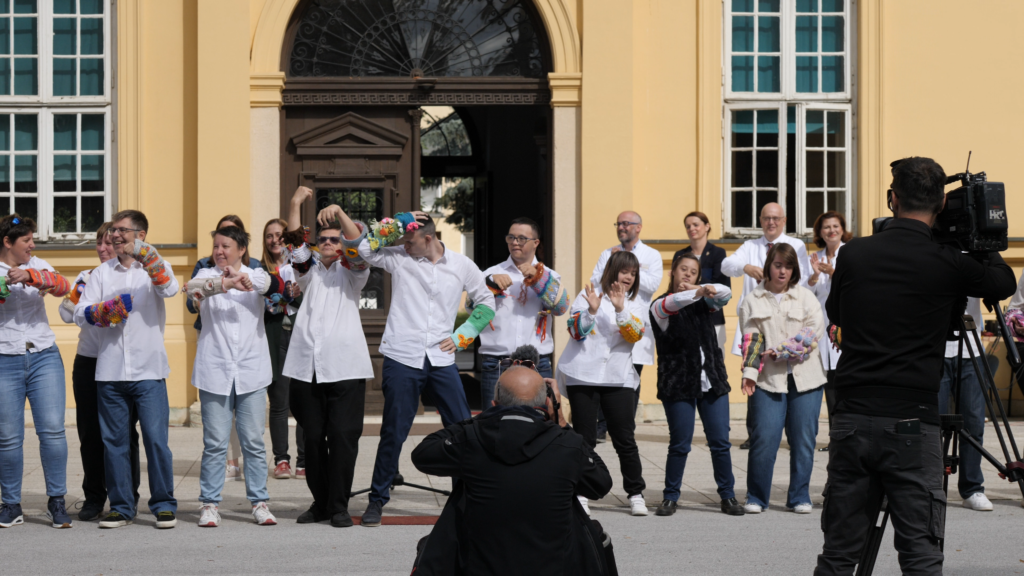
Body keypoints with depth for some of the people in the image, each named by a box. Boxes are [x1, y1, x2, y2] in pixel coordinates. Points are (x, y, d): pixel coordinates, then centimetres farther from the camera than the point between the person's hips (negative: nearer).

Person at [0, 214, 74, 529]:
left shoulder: (36, 265, 11)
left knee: (53, 430, -7)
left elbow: (63, 286, -7)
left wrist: (30, 276, -21)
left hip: (44, 358, 2)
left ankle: (57, 501, 3)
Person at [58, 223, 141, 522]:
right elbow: (67, 315, 6)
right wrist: (77, 293, -8)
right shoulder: (87, 278, 11)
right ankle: (93, 497, 15)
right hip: (88, 363, 4)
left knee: (123, 432, -1)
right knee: (90, 432, 5)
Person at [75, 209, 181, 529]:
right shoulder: (102, 273, 13)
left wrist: (146, 259, -27)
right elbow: (81, 314, 5)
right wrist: (108, 310, -12)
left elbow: (170, 289, -17)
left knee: (156, 438, -7)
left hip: (148, 370, -3)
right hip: (110, 370, 3)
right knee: (114, 440, 6)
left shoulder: (154, 267, 6)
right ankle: (121, 507, 14)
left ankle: (163, 505, 3)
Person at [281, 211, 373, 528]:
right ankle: (320, 502, 15)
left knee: (343, 436, -7)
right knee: (313, 437, 5)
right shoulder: (310, 270, 19)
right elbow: (298, 255, -2)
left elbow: (360, 250, -7)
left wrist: (340, 214, -17)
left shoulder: (350, 272, 13)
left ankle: (339, 505, 0)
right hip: (307, 367, 3)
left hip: (344, 366, -3)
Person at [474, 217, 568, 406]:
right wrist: (491, 282, -17)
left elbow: (561, 307, -4)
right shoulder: (492, 273, 14)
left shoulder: (548, 276, 14)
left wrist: (538, 278, -14)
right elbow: (471, 305, -1)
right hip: (495, 365, 0)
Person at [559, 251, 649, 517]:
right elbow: (576, 331, -2)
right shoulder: (588, 295, 7)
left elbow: (635, 335, -5)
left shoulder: (637, 304, 13)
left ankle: (636, 494, 7)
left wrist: (621, 309, -19)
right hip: (583, 375, -1)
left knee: (625, 439, -2)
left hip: (618, 378, 1)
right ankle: (580, 494, 8)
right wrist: (591, 310, -19)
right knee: (584, 438, 1)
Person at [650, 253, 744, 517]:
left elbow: (725, 294, -3)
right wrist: (698, 292, -40)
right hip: (678, 384, -3)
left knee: (720, 441, 1)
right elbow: (671, 304, -23)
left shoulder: (702, 302, 13)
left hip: (712, 381, 3)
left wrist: (701, 288, -19)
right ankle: (670, 497, 11)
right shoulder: (660, 305, 0)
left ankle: (728, 495, 11)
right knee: (680, 444, -2)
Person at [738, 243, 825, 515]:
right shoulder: (752, 301, 10)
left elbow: (814, 332, -1)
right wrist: (749, 372, -12)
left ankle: (799, 497, 13)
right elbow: (750, 339, 2)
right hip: (768, 380, -1)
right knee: (764, 438, -9)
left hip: (805, 378, 1)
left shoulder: (806, 297, 11)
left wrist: (780, 351, -10)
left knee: (803, 439, 2)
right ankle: (756, 497, 4)